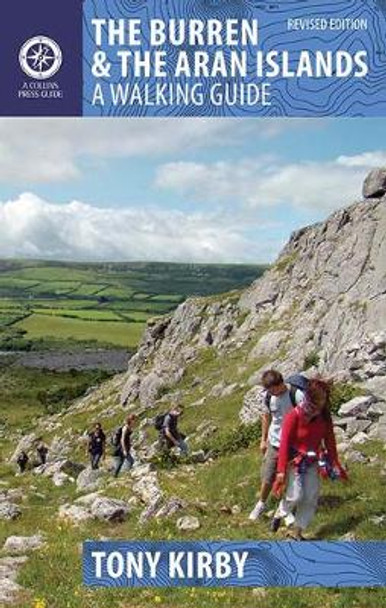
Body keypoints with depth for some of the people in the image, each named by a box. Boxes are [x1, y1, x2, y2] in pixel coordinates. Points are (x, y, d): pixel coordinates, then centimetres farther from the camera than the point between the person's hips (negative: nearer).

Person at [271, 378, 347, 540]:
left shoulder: (324, 416, -6)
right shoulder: (295, 415, -21)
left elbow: (329, 440, 4)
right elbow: (284, 443, -20)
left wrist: (335, 464, 6)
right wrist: (281, 471, -22)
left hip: (312, 462, 5)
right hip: (295, 460, -5)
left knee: (311, 498, 4)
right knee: (296, 496, -14)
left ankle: (297, 531, 21)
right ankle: (279, 514, 18)